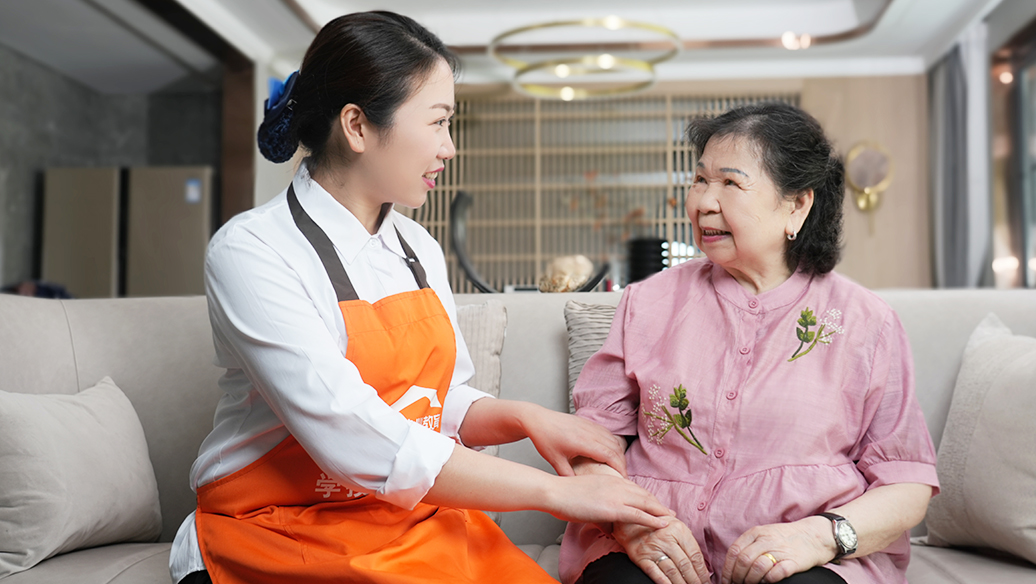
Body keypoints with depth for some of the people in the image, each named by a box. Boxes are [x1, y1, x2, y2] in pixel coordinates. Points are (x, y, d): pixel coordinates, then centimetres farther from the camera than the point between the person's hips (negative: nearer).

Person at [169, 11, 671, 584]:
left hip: (421, 524, 6)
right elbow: (355, 445, -24)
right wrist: (552, 491, -20)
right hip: (283, 538, -5)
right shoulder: (250, 251, -15)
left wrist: (524, 418, -6)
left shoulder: (419, 249, 9)